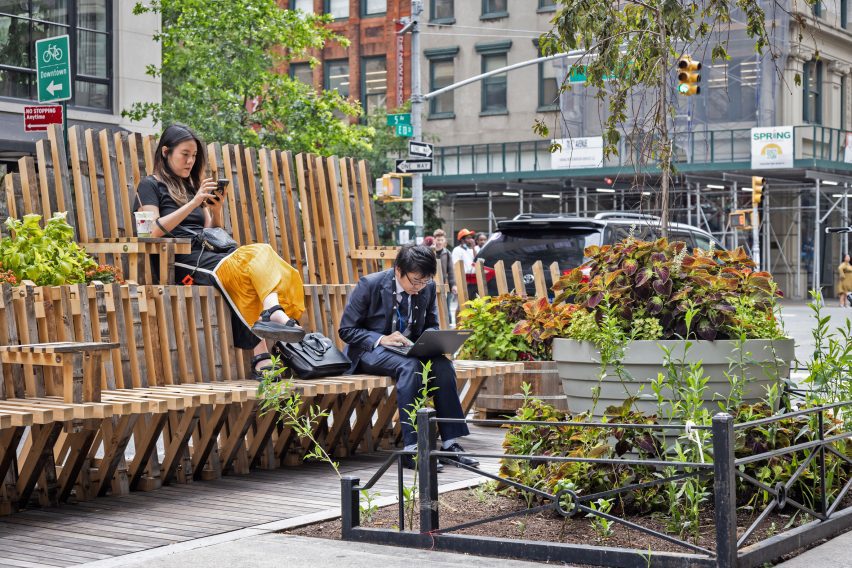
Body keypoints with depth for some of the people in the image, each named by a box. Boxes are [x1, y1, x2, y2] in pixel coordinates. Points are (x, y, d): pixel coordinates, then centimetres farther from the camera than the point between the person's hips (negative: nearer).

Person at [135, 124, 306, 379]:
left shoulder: (193, 186, 30)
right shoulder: (150, 186, 12)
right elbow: (154, 230, -6)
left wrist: (216, 210, 4)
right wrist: (194, 203, -10)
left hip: (210, 253, 6)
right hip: (183, 260, -6)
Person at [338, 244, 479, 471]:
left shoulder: (427, 288, -2)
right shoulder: (370, 285, -15)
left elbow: (432, 326, 13)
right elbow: (346, 330, -11)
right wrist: (382, 339, -26)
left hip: (409, 349, 5)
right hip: (371, 351, -5)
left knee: (443, 364, -26)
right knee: (410, 366, -36)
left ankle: (450, 444, -23)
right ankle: (411, 448, -37)